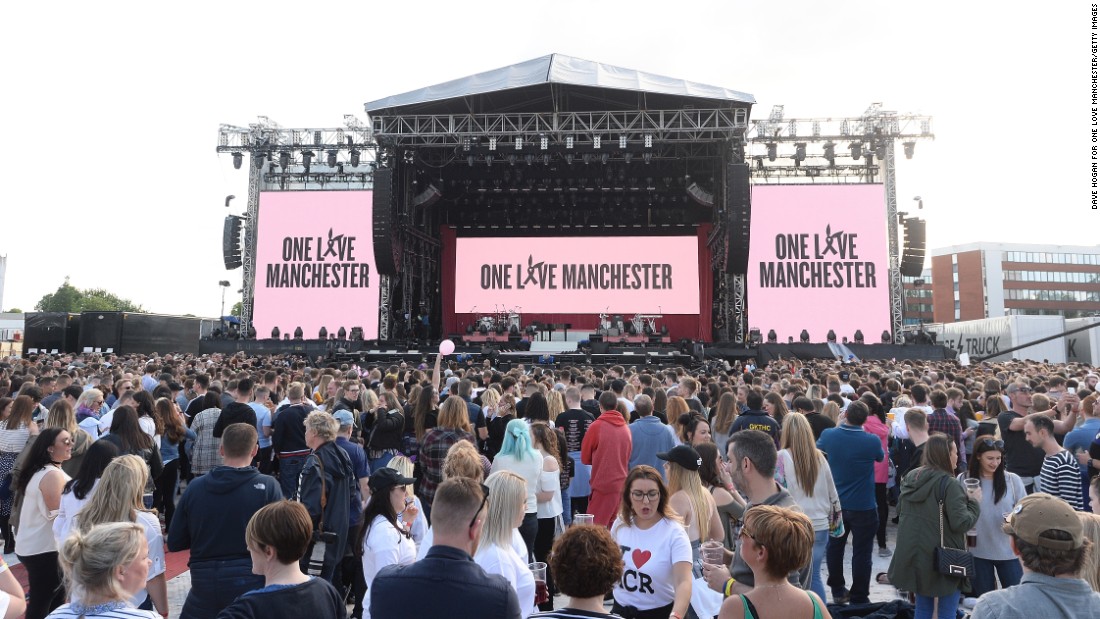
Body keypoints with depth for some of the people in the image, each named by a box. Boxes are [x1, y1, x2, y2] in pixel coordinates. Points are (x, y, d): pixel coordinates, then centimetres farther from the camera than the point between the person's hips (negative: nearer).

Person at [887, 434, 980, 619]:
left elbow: (900, 510, 18)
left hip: (915, 556, 7)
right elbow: (961, 523, -18)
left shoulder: (910, 478, 6)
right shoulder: (948, 484, -17)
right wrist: (975, 502, -4)